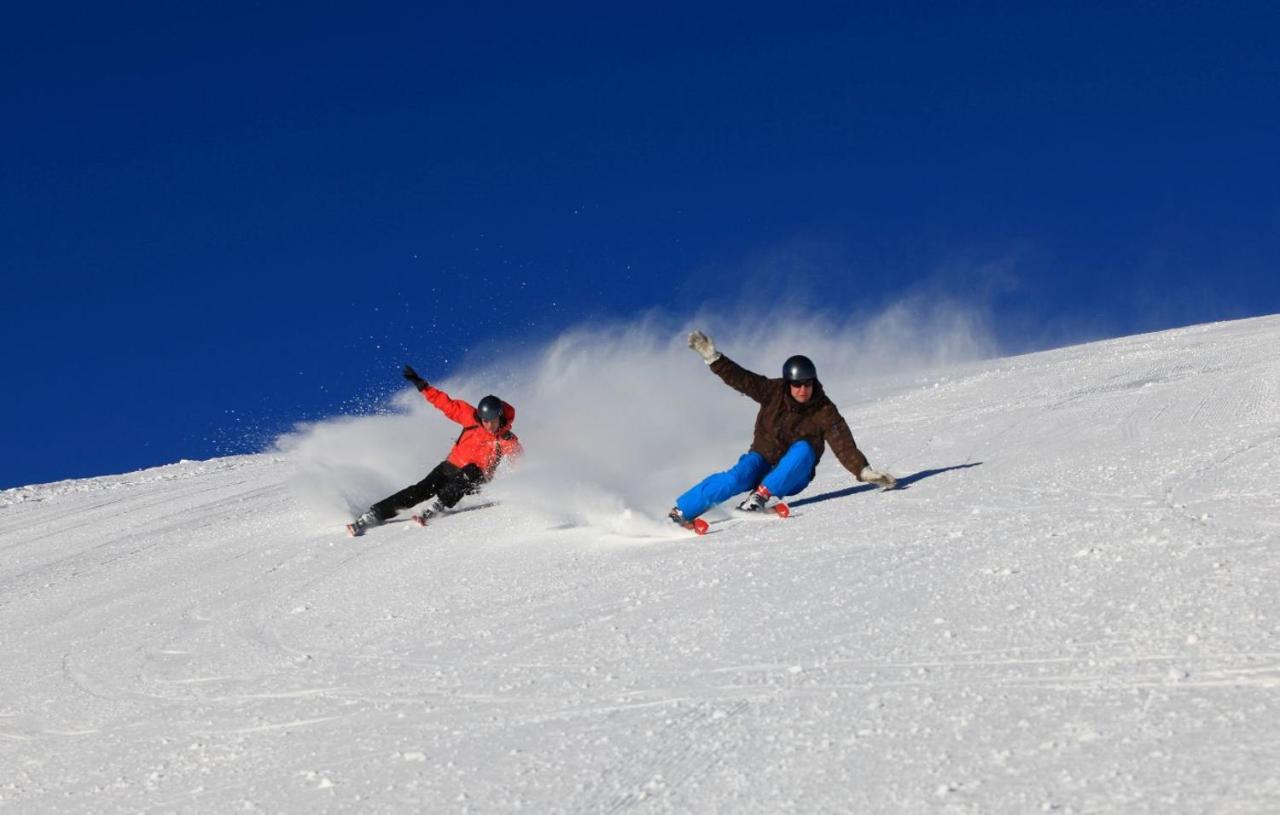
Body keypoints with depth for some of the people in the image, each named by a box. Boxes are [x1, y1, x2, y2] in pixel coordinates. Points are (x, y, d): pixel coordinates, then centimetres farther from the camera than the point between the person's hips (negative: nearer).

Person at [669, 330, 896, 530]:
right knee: (737, 478, -31)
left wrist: (864, 471, -34)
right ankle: (681, 511, -27)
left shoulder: (824, 412, -13)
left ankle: (762, 495, -29)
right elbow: (740, 378, -11)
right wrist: (712, 357, -21)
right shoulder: (773, 392, -9)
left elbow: (844, 445, -20)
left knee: (803, 449, -31)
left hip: (792, 475, 0)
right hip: (762, 460, 0)